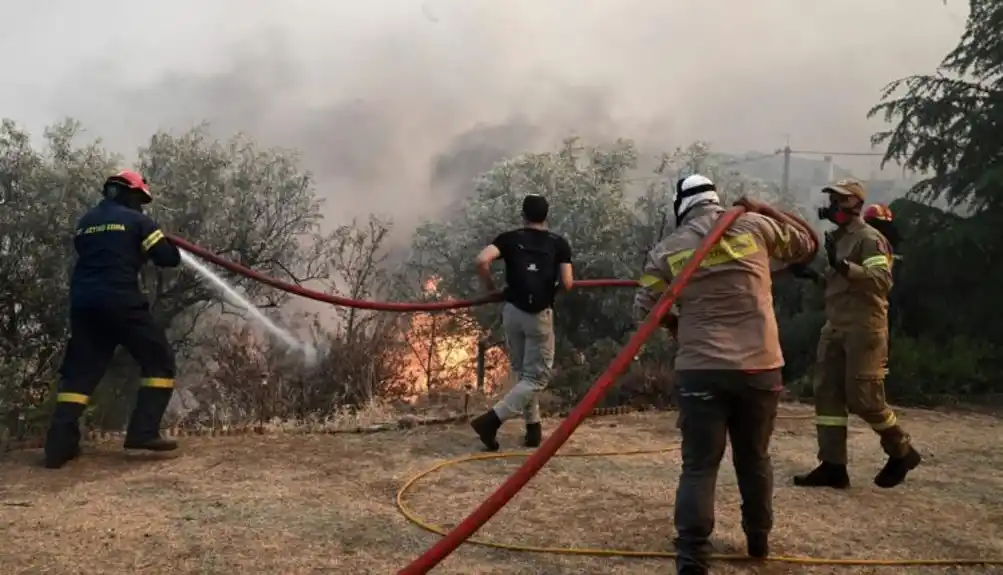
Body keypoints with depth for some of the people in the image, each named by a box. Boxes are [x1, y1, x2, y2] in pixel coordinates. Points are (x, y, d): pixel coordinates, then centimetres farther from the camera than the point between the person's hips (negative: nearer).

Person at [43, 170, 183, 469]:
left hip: (83, 303, 6)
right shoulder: (135, 220, 2)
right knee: (160, 360, 4)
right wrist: (164, 243, 21)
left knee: (79, 370, 10)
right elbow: (169, 259, -1)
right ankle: (143, 431, -6)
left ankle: (59, 443, 0)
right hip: (120, 301, -6)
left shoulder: (85, 222, 19)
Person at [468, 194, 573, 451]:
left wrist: (490, 287, 4)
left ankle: (533, 430, 20)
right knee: (537, 377, 3)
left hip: (512, 311, 3)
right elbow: (567, 284, -3)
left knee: (523, 373, 18)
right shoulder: (559, 243, 4)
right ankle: (492, 419, -13)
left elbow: (482, 260, -12)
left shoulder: (510, 238, 5)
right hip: (540, 315, -3)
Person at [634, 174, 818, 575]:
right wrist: (765, 210, 26)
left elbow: (644, 311, 3)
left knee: (699, 465, 3)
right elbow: (807, 245, 19)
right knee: (754, 457, 19)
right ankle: (759, 539, 33)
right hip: (760, 367, 2)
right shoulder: (754, 226, 3)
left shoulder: (667, 250, 2)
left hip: (700, 369, -1)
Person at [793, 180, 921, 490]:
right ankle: (833, 466, 5)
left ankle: (902, 452, 16)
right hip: (835, 327, 9)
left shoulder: (869, 238, -10)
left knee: (862, 396, -7)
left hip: (864, 327, -9)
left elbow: (882, 279, -25)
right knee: (827, 394, 2)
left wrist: (844, 266, -36)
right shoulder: (837, 238, 18)